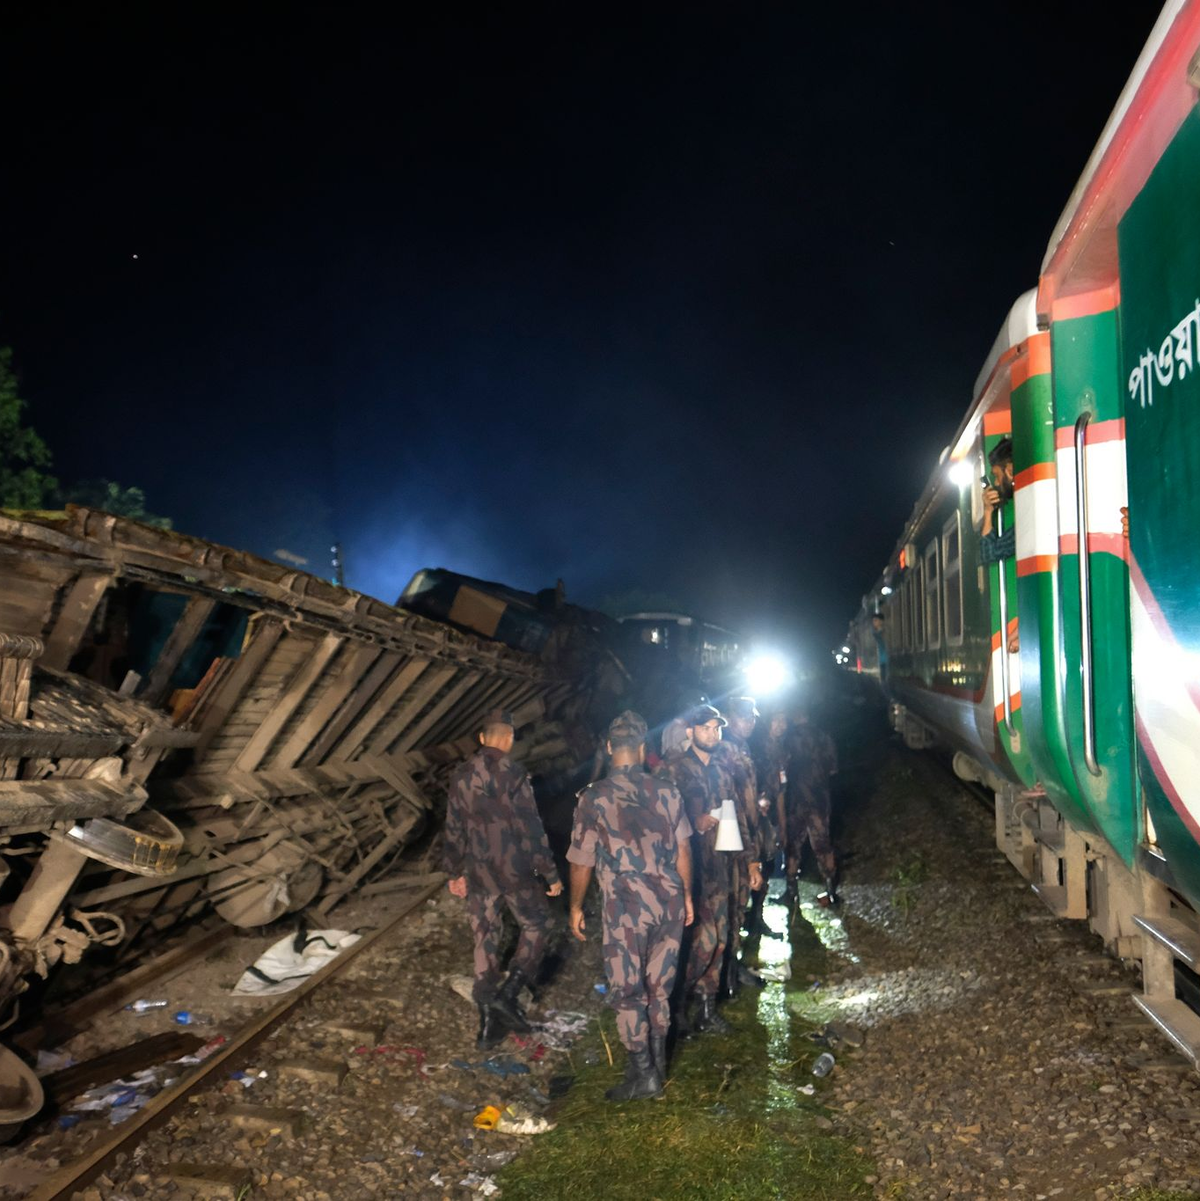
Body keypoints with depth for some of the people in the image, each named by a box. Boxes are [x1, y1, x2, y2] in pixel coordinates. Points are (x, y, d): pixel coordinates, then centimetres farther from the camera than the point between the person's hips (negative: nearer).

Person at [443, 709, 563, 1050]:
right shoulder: (513, 774, -15)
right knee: (536, 925, 14)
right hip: (514, 870, -5)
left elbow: (454, 828, 11)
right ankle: (508, 993, 0)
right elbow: (531, 829, -15)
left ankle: (488, 1024, 17)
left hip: (478, 873, 5)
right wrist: (550, 874, -8)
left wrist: (455, 871, 22)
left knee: (485, 941, 12)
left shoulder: (461, 776, 4)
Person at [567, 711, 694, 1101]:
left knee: (628, 992, 8)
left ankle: (642, 1074, 11)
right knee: (660, 987, 17)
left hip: (625, 909, -4)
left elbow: (582, 862, -4)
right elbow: (683, 849, 5)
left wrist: (576, 908, 10)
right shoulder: (666, 791, 0)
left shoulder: (594, 797, -9)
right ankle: (657, 1063, 28)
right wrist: (686, 895, 18)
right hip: (669, 904, 4)